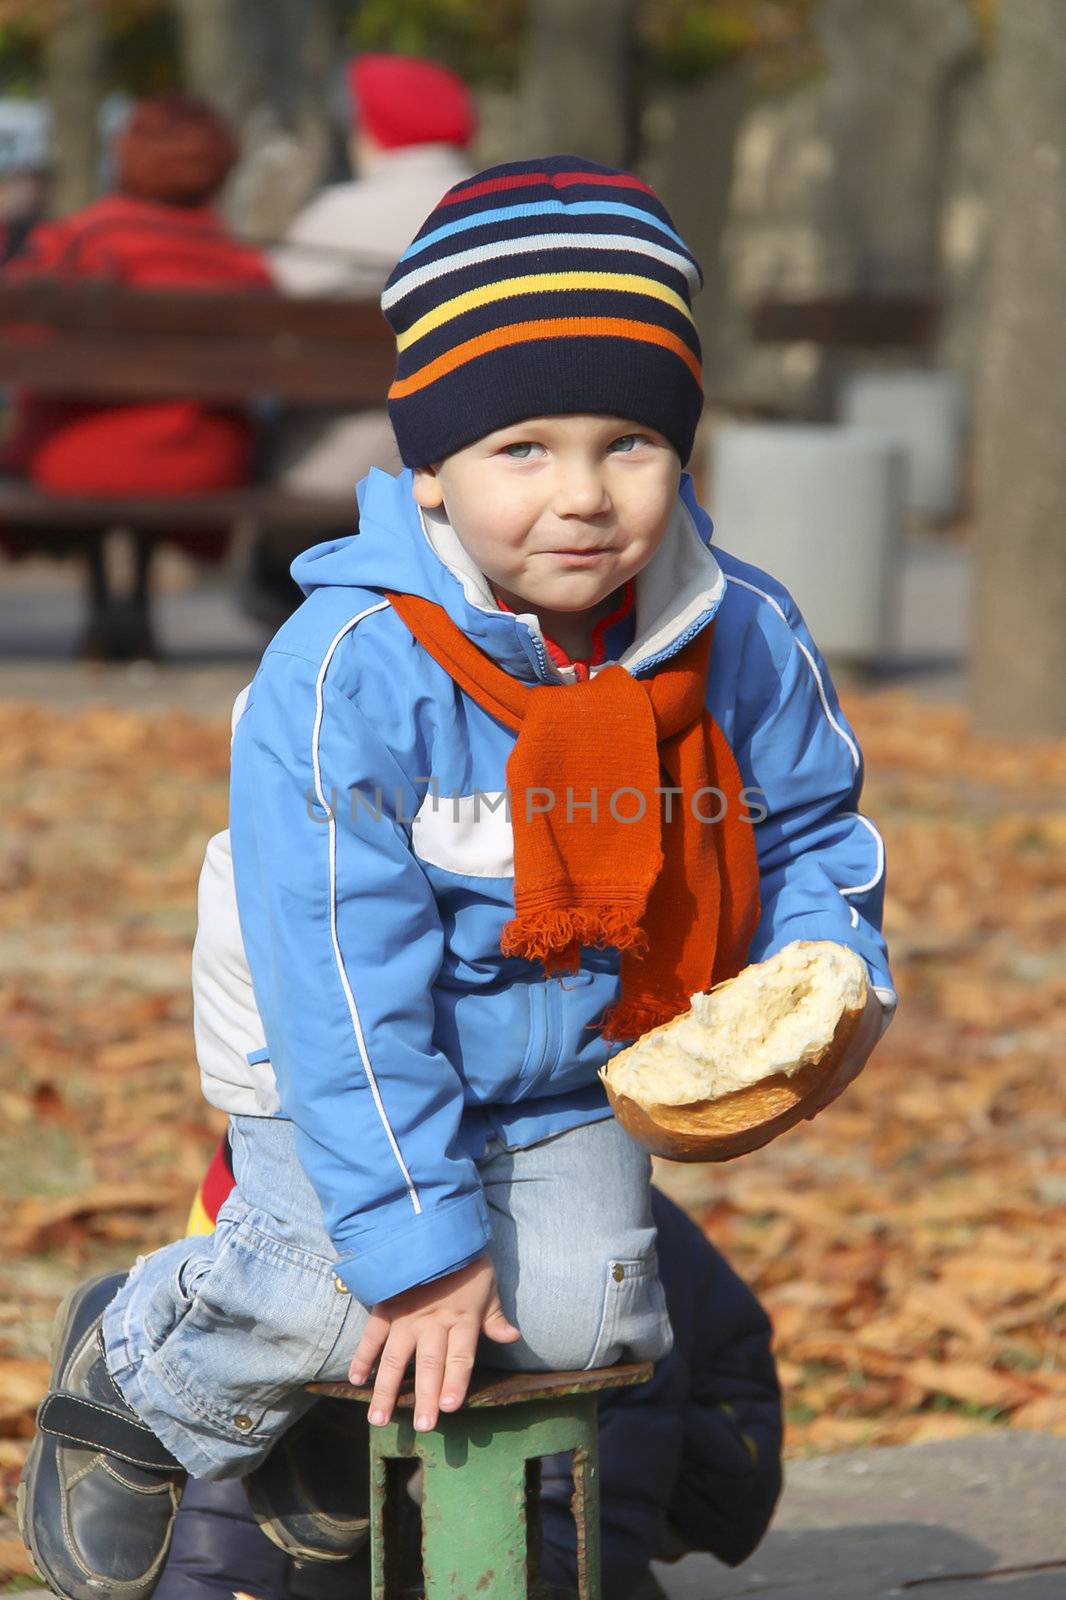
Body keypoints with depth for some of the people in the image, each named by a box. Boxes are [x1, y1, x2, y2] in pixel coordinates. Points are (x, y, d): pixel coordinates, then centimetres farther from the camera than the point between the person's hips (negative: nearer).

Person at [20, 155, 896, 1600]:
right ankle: (132, 1372, 11)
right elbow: (345, 984, -25)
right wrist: (417, 1239, -25)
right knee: (332, 1290, -24)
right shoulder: (348, 671, -27)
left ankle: (333, 1412, 19)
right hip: (353, 1072, -4)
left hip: (570, 1084, 5)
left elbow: (807, 826, 8)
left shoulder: (742, 642, -12)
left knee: (585, 1308, -11)